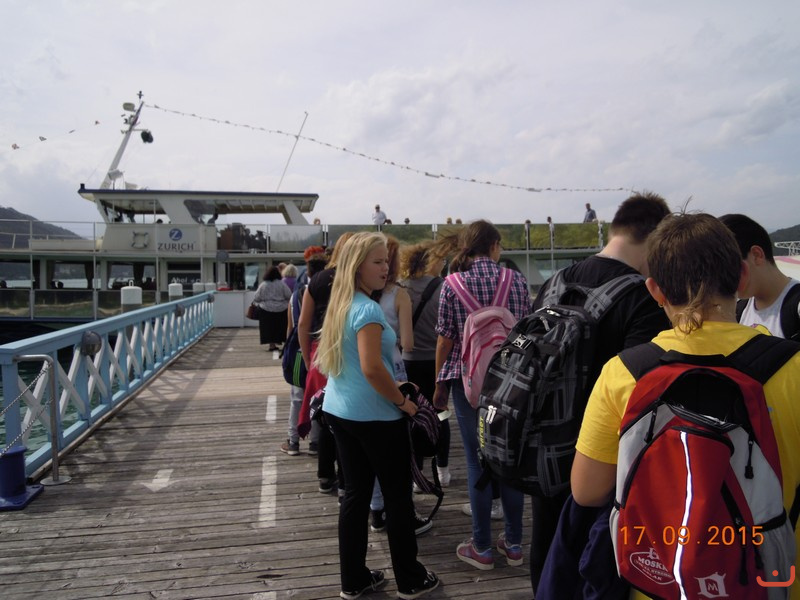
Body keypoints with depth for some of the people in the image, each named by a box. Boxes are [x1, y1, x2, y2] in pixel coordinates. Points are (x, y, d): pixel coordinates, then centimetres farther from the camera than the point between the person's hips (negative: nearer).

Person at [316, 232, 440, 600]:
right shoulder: (368, 309, -19)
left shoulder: (340, 304, 9)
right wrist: (403, 401, -14)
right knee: (398, 497, 7)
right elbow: (372, 368, -27)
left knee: (355, 493, 16)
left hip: (339, 411, 9)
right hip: (375, 416, -8)